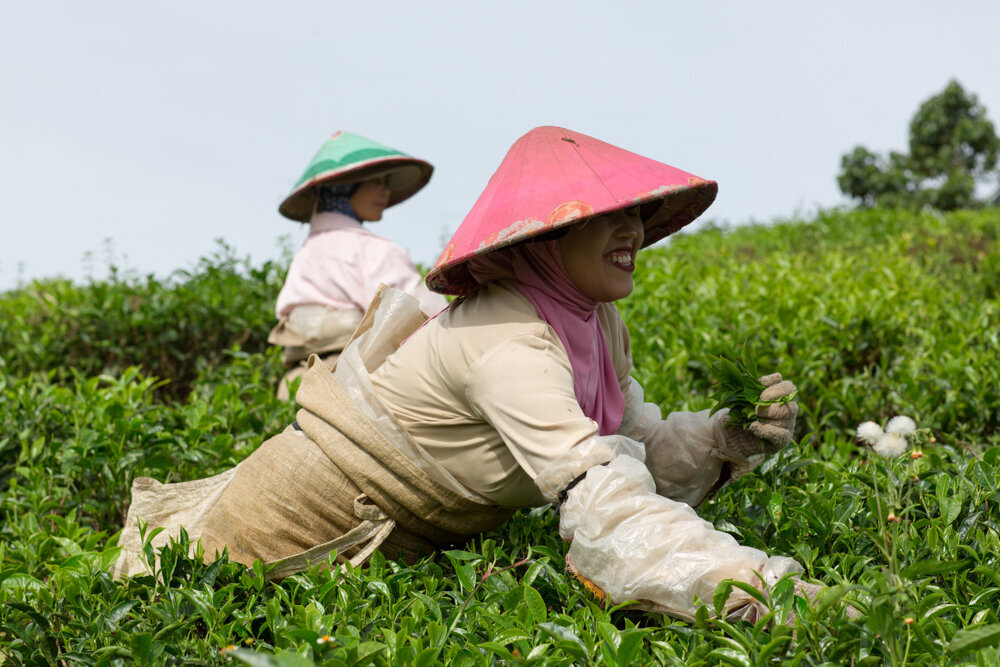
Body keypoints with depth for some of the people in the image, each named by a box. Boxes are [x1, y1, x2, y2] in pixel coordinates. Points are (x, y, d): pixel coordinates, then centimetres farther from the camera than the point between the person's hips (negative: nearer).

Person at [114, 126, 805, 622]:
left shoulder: (598, 324, -8)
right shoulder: (508, 345, -37)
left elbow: (641, 452, -4)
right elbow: (603, 504, -47)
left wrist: (730, 440, -24)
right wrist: (762, 588, -55)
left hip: (403, 530, 8)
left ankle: (169, 514, 54)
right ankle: (161, 527, 46)